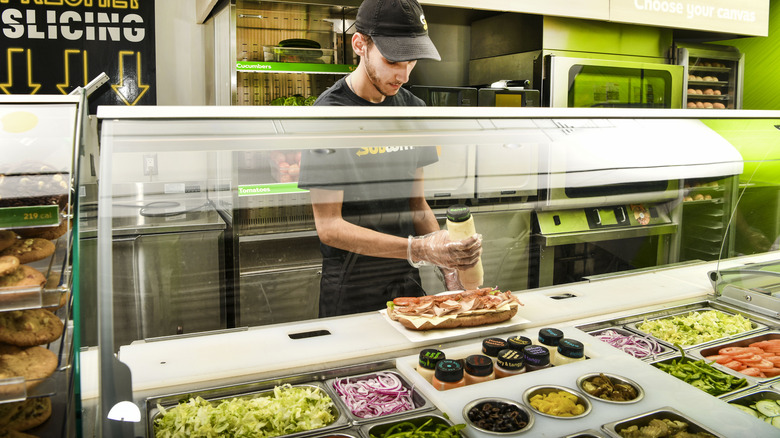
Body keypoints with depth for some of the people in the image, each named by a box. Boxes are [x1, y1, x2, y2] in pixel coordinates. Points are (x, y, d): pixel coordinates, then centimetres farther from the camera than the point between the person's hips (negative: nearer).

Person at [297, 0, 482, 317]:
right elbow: (329, 227, -17)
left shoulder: (413, 109, 5)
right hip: (351, 295, -5)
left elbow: (417, 201, 10)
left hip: (408, 282, 6)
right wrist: (417, 249, -26)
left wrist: (447, 265, -4)